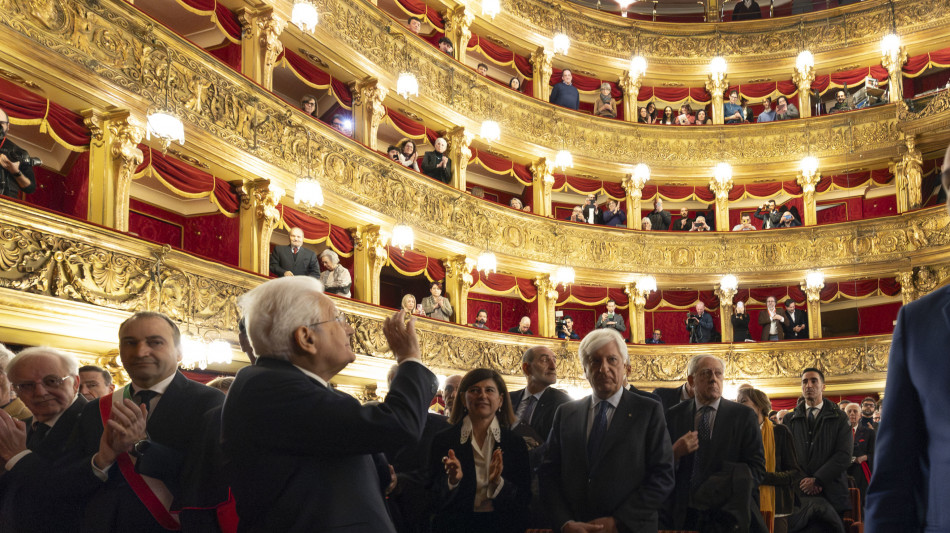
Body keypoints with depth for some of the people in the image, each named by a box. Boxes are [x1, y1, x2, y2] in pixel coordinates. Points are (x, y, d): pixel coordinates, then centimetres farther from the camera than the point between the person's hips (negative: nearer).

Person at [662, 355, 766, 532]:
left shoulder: (744, 416, 2)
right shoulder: (673, 415, 6)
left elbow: (757, 469, -4)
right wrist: (674, 453, -16)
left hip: (727, 517, -1)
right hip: (681, 516, 1)